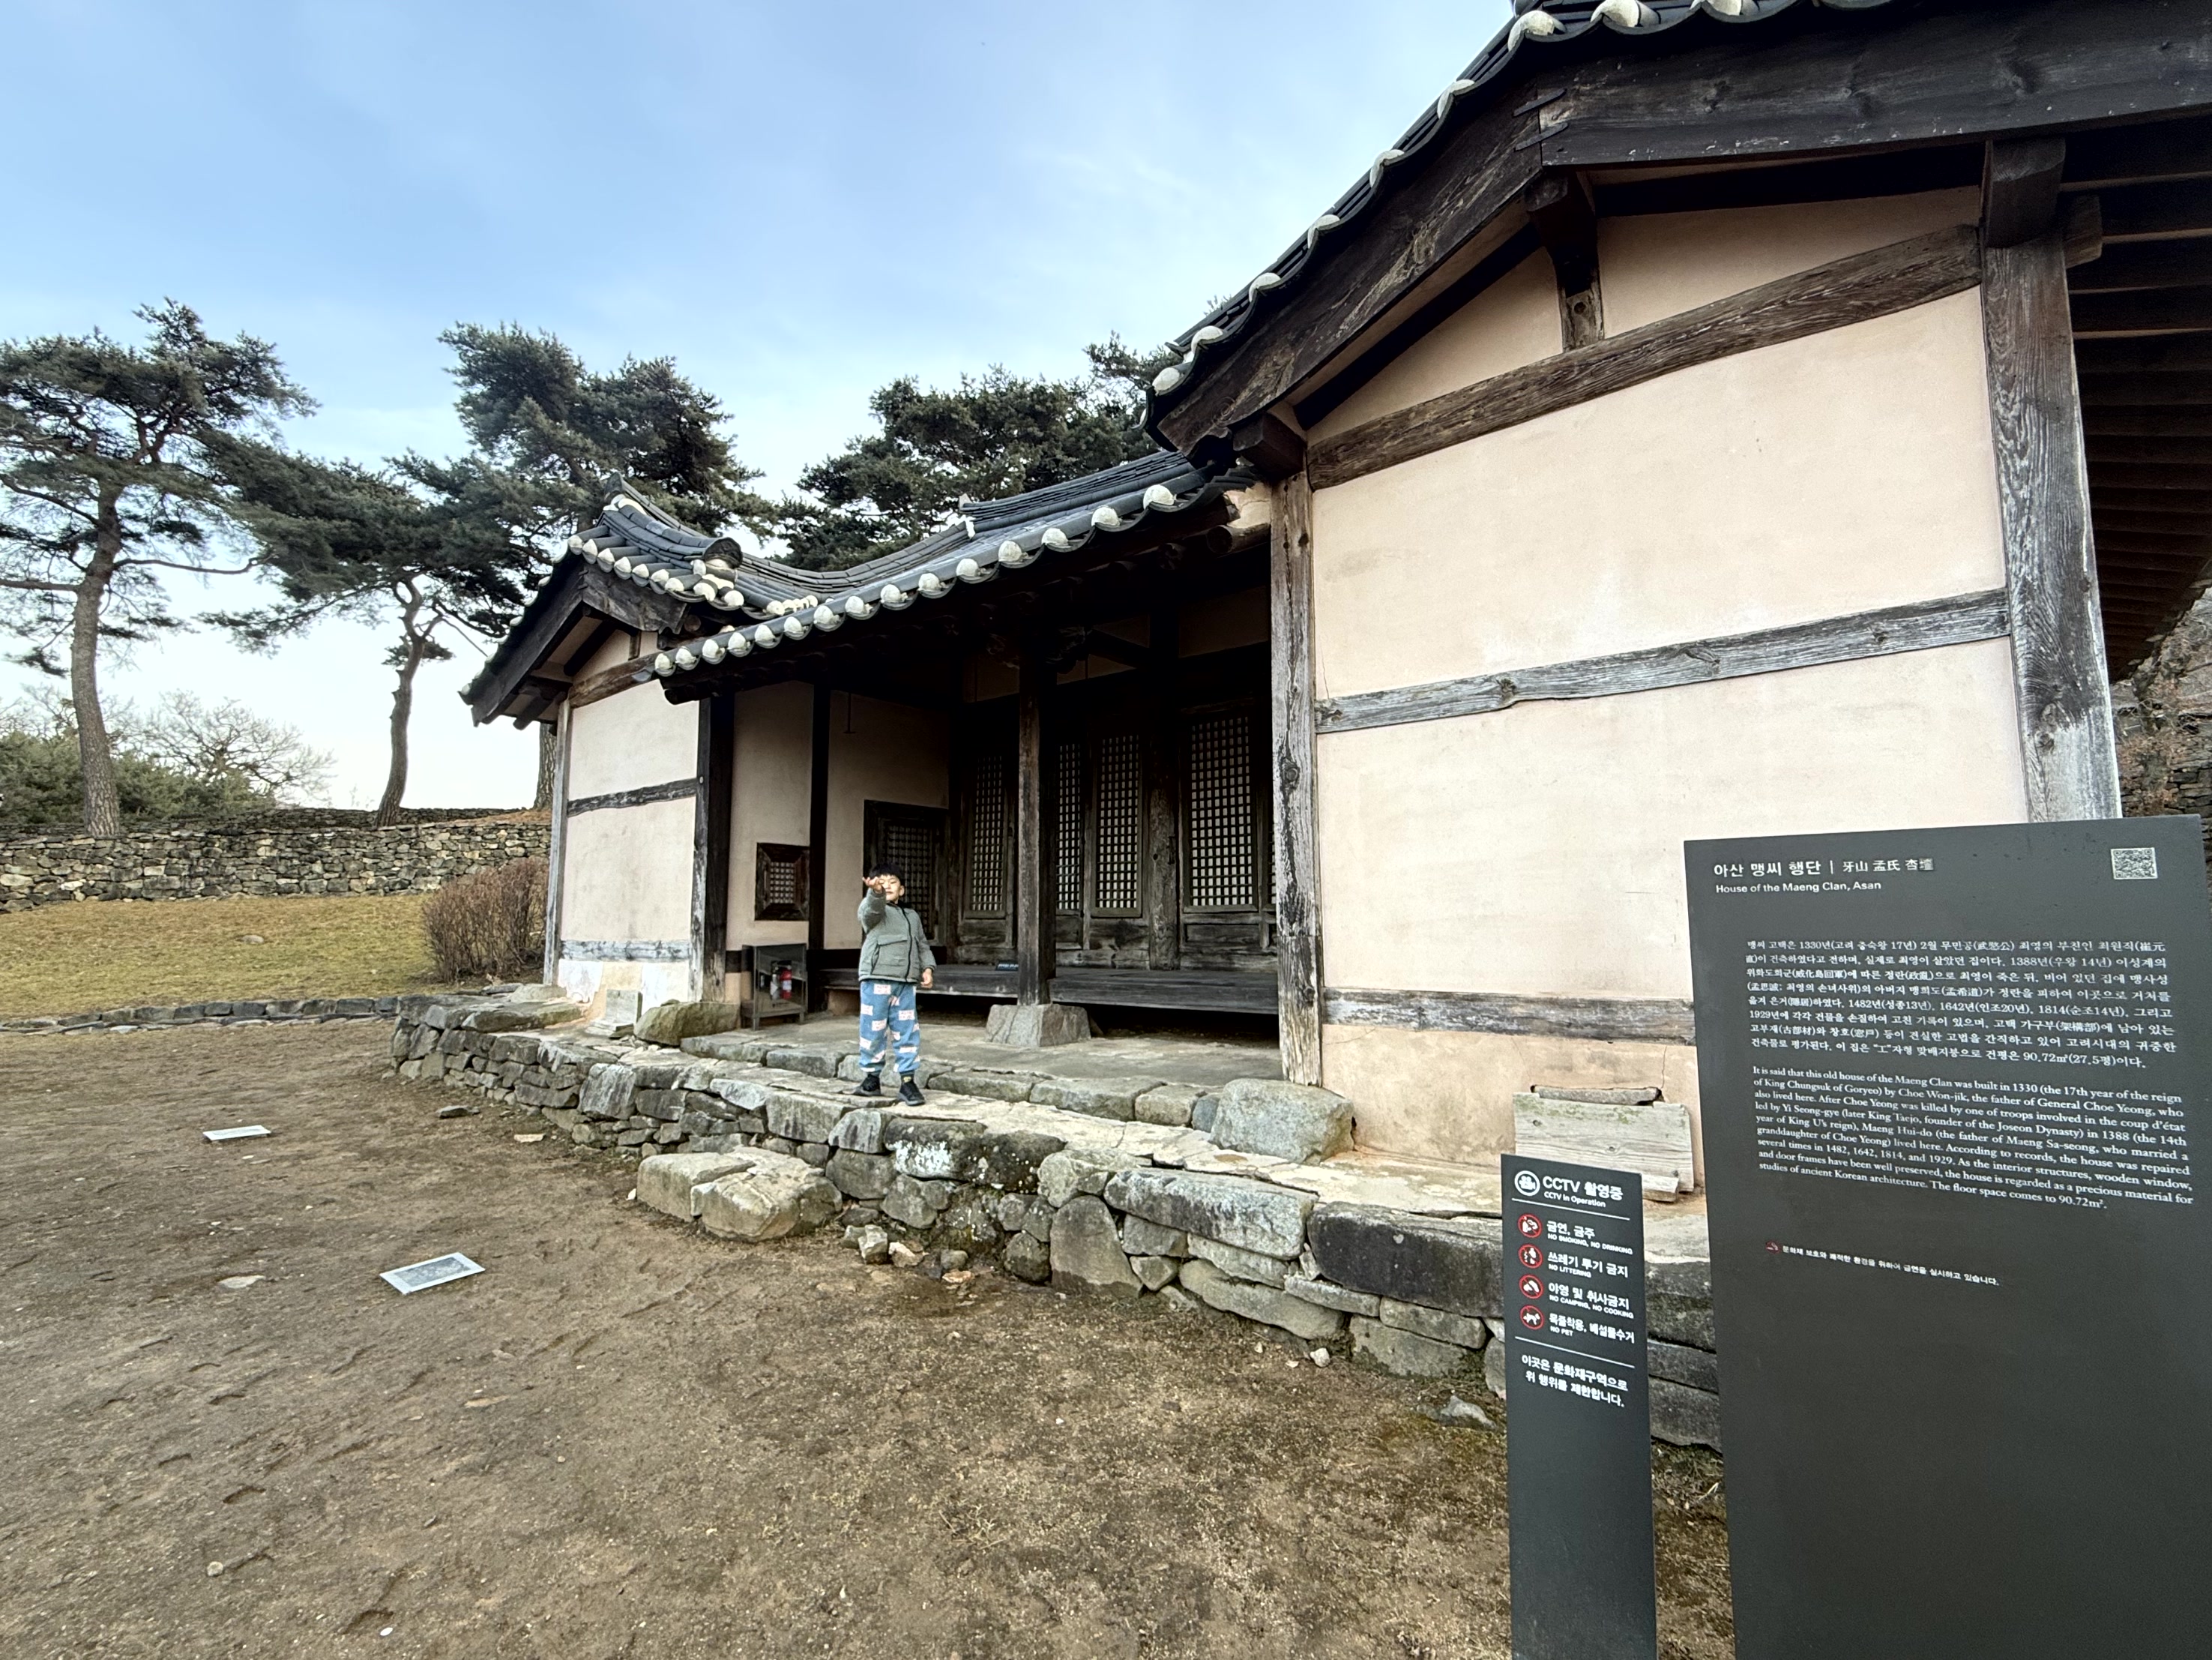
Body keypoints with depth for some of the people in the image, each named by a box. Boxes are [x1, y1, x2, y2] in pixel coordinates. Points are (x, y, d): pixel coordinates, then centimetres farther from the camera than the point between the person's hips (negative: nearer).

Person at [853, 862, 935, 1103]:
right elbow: (872, 908, -22)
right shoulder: (872, 909, 3)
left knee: (908, 1032, 3)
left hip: (905, 983, 4)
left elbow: (922, 945, 25)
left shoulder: (912, 916, 22)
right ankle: (873, 1078, 18)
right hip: (876, 980, -4)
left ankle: (908, 1081, 10)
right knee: (873, 1031, 3)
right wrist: (875, 891, -45)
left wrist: (927, 968, 8)